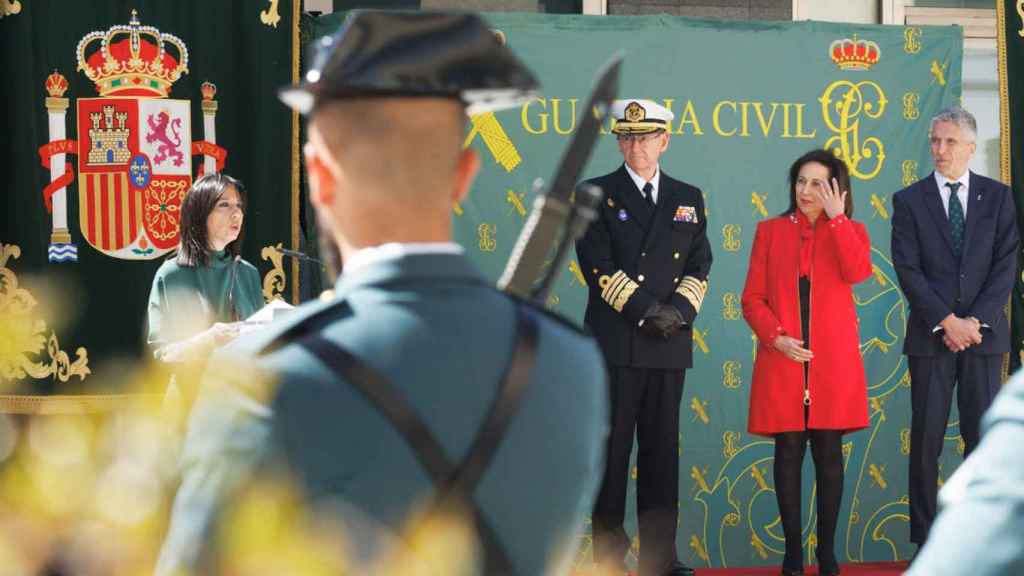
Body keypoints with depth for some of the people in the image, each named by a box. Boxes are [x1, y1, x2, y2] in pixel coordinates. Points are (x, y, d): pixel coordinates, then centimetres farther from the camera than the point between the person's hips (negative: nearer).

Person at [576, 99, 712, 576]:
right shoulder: (598, 195, 3)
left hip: (670, 343, 3)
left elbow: (700, 265, 10)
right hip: (615, 342, -3)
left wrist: (679, 309, -8)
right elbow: (599, 267, -6)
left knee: (662, 448, 5)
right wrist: (644, 311, -13)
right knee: (611, 449, -2)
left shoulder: (688, 199, 15)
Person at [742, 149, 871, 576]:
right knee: (788, 452, 0)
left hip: (833, 362, 0)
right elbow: (752, 298, 6)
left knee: (828, 452, 1)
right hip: (782, 358, 0)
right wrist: (775, 337, -9)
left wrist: (836, 217, -12)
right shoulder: (770, 231, 10)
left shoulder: (850, 232, 8)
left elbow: (858, 272, -15)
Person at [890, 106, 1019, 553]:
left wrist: (975, 321, -10)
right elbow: (908, 269, -3)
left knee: (983, 434, 1)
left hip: (984, 332, 1)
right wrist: (946, 322, -12)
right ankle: (925, 538, 5)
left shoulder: (997, 197, 7)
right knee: (926, 437, 0)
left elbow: (1006, 264, 0)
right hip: (931, 334, -1)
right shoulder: (909, 200, 4)